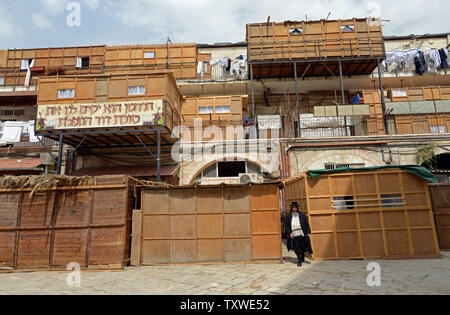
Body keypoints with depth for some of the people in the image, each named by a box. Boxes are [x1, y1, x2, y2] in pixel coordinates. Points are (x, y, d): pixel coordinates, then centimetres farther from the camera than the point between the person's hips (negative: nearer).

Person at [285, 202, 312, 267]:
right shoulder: (289, 217, 4)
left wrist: (308, 233, -6)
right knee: (297, 248, -2)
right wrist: (290, 233, -10)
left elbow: (307, 224, 2)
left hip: (302, 234, 0)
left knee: (302, 247, 8)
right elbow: (287, 226, 5)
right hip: (294, 235, 0)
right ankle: (300, 261, 13)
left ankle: (302, 258, 35)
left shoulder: (302, 215, 2)